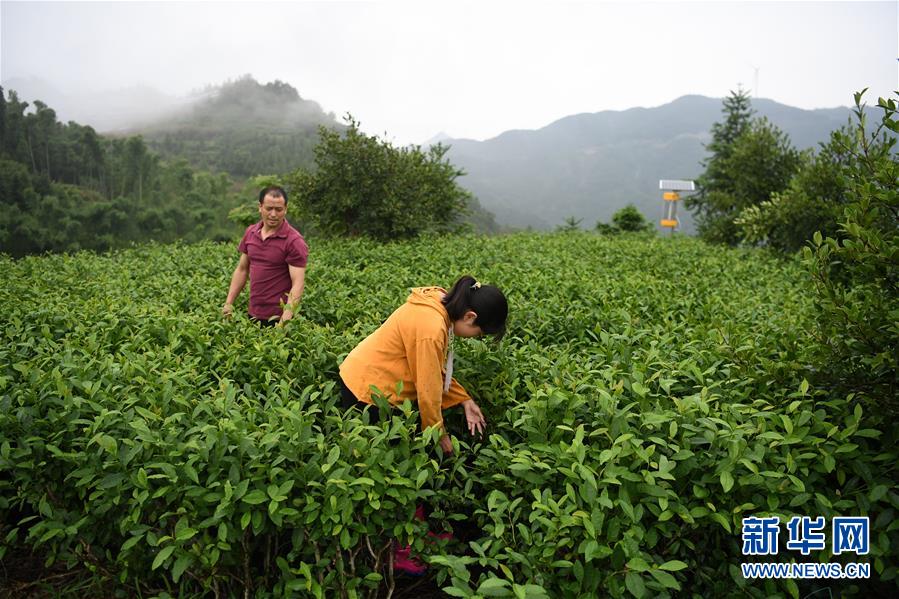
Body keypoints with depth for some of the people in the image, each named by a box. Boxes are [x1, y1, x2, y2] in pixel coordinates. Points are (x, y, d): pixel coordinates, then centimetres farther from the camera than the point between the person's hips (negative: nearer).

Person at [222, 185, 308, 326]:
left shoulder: (294, 241, -14)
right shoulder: (250, 233, 5)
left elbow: (298, 283, -19)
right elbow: (242, 269, 14)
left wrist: (287, 315, -31)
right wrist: (228, 303, 10)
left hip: (278, 317, -6)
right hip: (253, 314, 6)